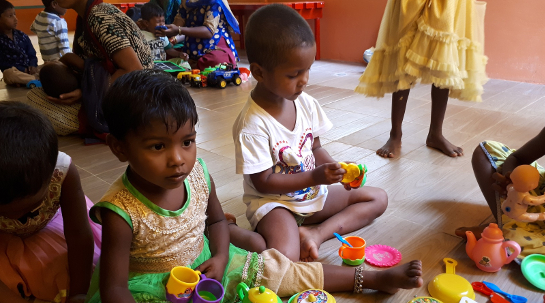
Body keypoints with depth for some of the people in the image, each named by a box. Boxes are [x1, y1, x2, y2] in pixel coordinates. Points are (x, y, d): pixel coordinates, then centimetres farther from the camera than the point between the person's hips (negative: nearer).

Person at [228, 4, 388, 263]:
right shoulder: (251, 125, -24)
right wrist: (315, 176, -24)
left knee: (378, 198, 6)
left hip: (313, 193, 8)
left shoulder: (307, 104, -4)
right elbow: (263, 182, -19)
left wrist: (336, 168, -12)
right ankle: (228, 231, -5)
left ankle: (316, 233, -11)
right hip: (273, 201, -7)